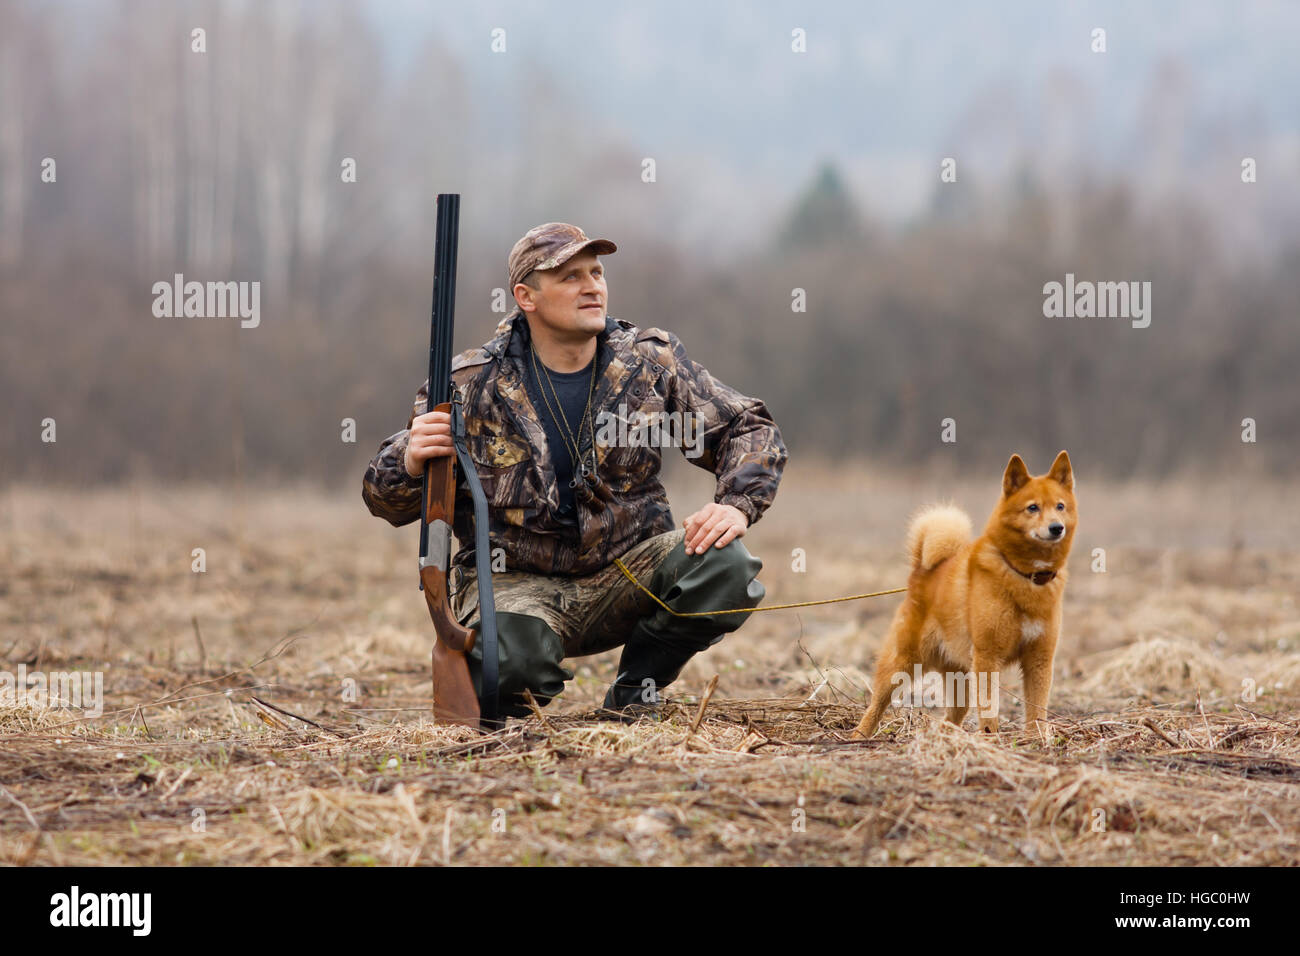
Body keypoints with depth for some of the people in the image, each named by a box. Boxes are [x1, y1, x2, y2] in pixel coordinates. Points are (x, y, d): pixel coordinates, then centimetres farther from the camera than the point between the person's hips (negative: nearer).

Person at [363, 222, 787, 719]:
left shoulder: (651, 361, 0)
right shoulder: (472, 385, -7)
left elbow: (750, 431, 6)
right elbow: (386, 501, -2)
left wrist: (736, 505, -16)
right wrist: (411, 462, -27)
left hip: (626, 572, 3)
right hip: (516, 580, -3)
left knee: (724, 566, -26)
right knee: (511, 660, -37)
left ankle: (635, 693, 1)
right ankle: (509, 711, 5)